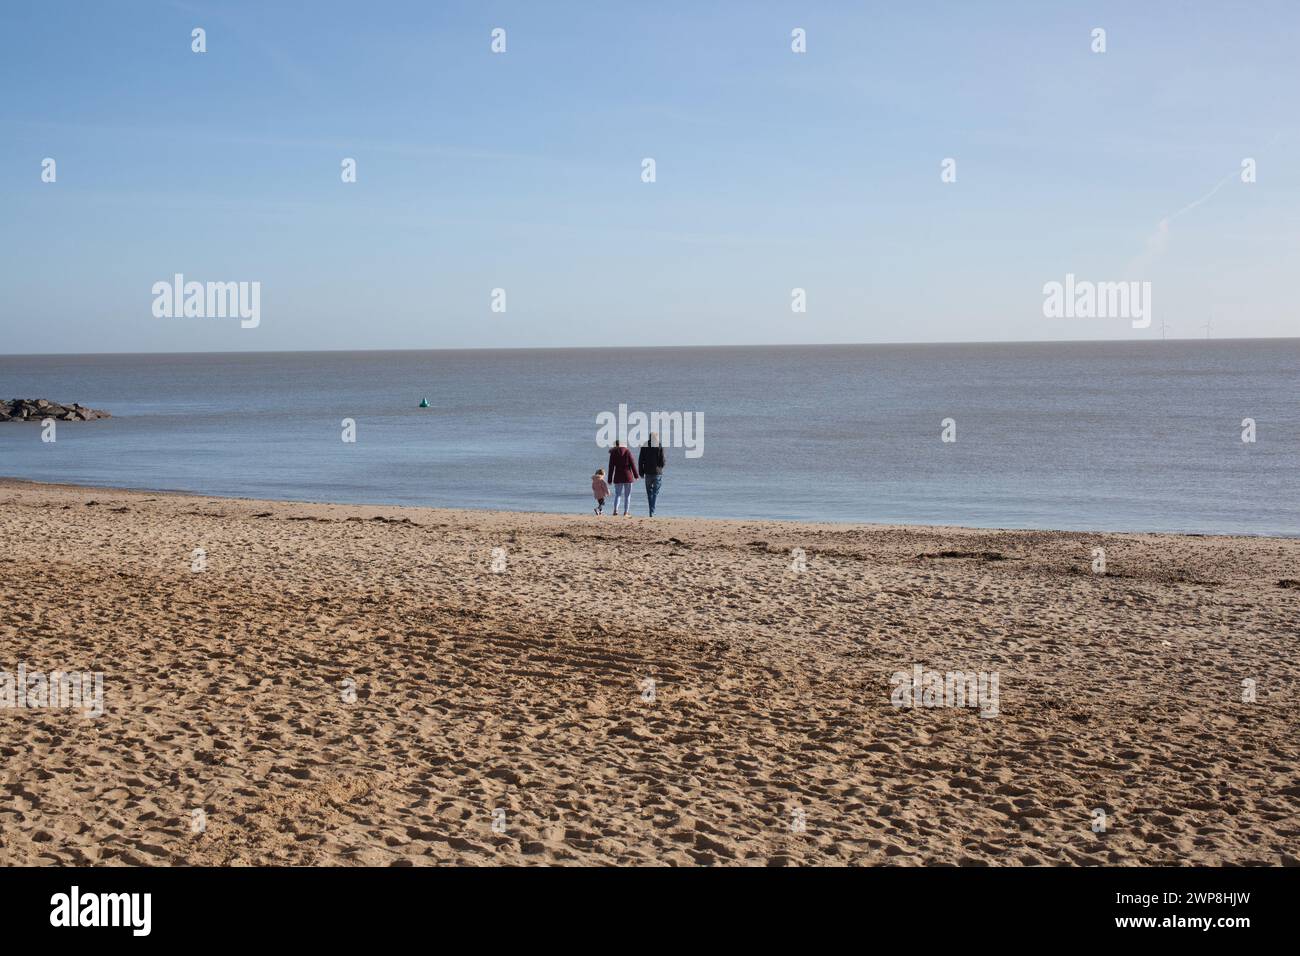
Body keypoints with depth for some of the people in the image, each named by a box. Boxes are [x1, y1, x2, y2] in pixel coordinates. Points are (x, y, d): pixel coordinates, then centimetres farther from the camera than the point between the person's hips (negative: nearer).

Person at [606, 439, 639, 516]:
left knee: (617, 494, 9)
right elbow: (632, 464, -3)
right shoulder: (627, 451, -1)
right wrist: (636, 475, 3)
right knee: (627, 495, 5)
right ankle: (625, 512, 1)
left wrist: (610, 479, 4)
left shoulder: (613, 453, 0)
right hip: (627, 475, -1)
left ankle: (615, 509, -12)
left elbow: (611, 467, 0)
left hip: (618, 477, 1)